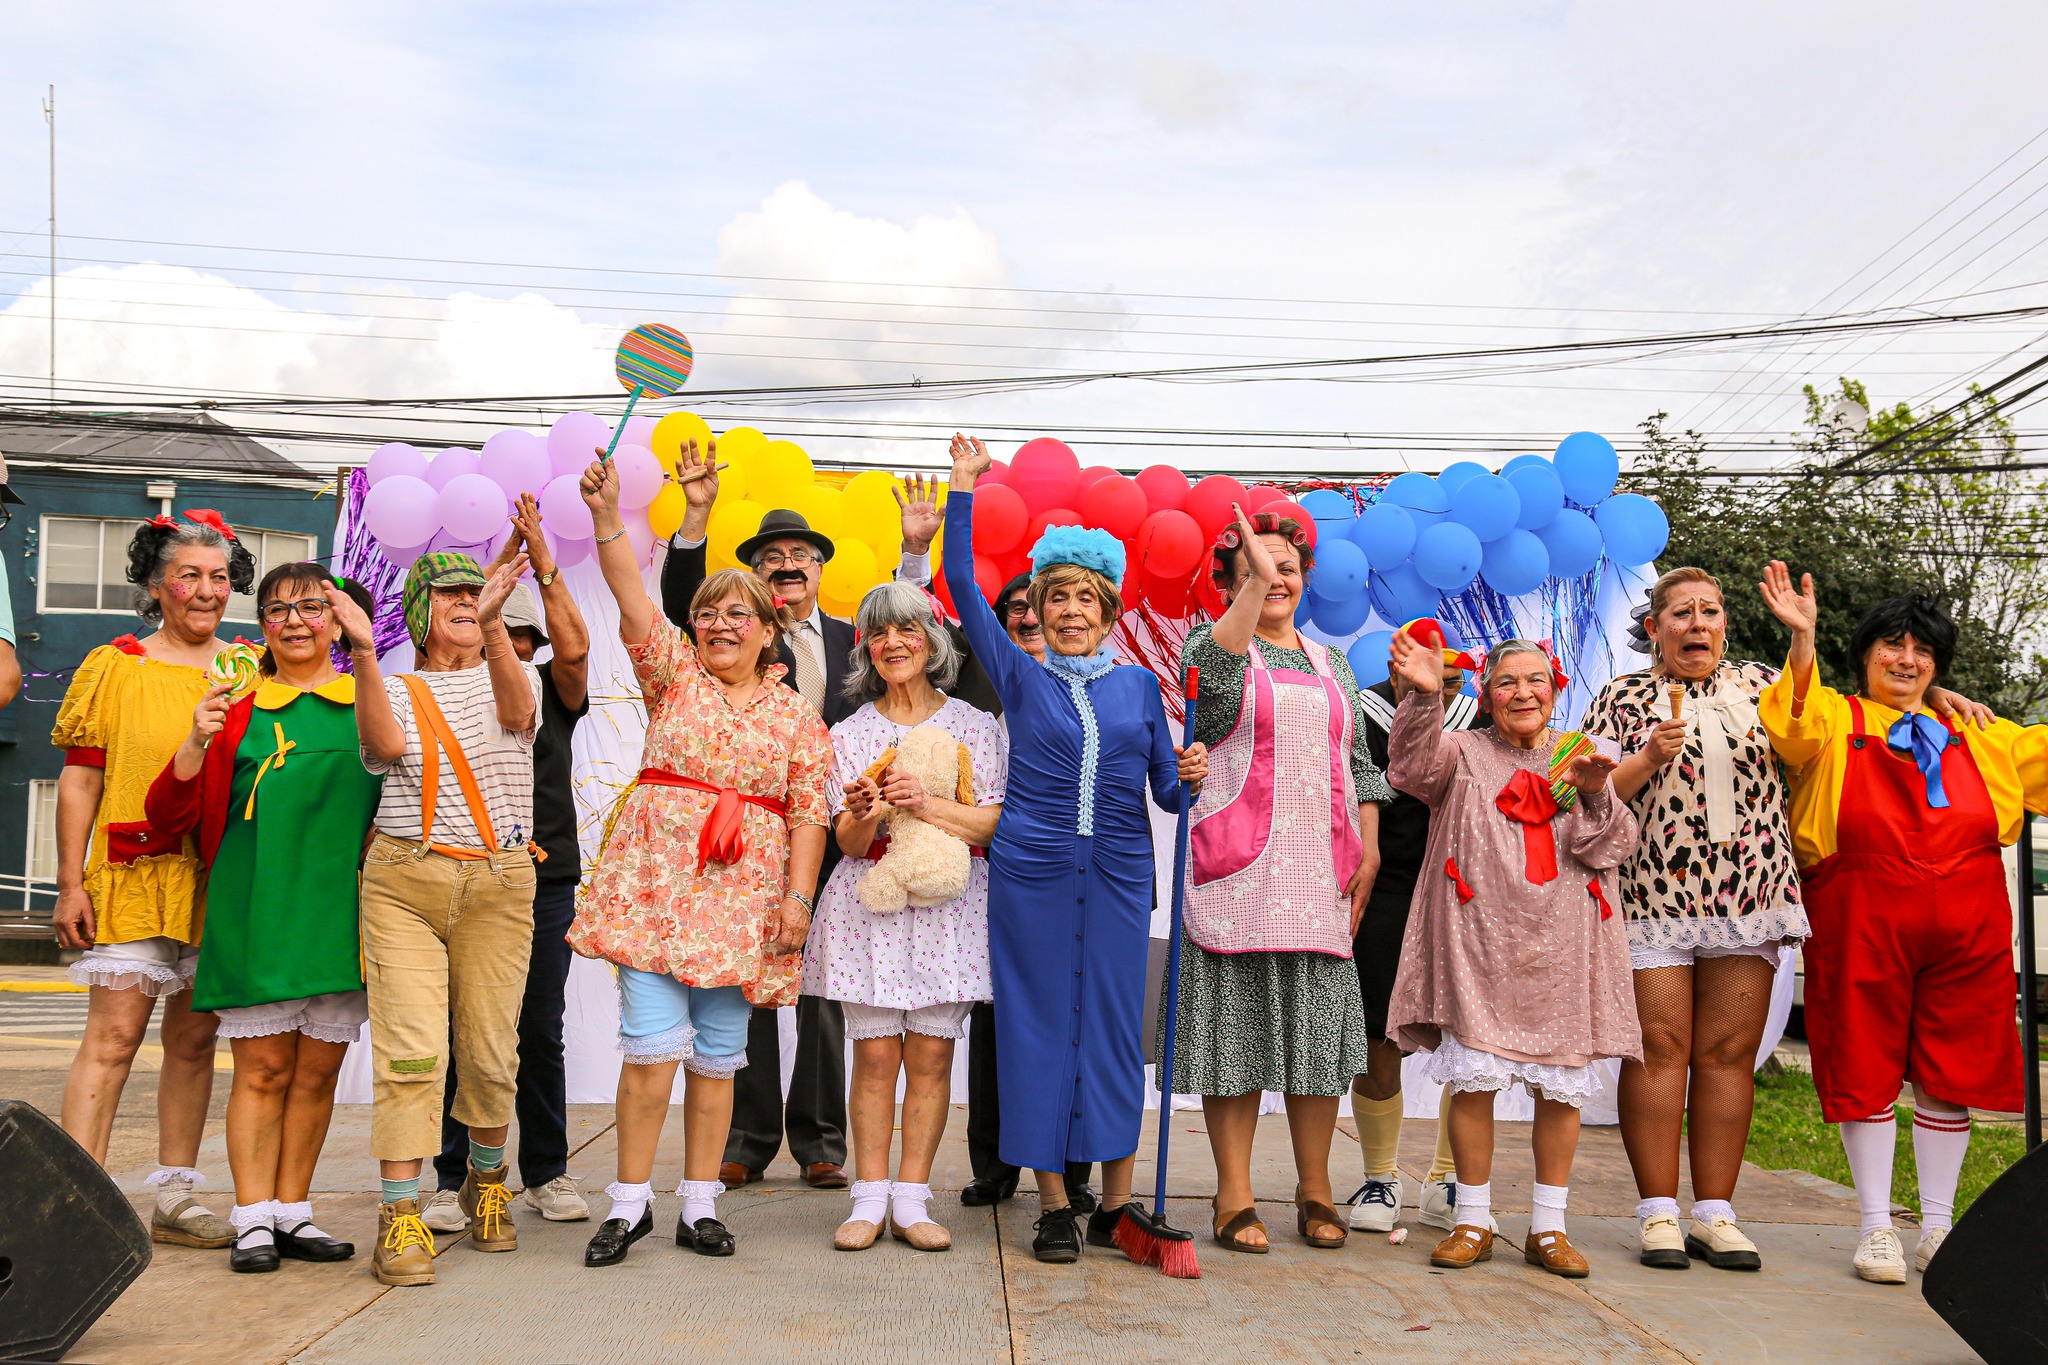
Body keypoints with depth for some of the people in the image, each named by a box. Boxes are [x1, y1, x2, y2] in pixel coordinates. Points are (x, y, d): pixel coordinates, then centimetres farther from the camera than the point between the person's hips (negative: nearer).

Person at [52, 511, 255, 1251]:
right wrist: (70, 883, -4)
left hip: (223, 884, 4)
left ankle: (174, 1197, 17)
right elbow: (80, 780, 2)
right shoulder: (114, 666, 4)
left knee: (194, 1039, 9)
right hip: (132, 879, -3)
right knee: (112, 1037, -8)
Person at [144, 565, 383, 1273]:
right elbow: (169, 817, 7)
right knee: (263, 1067, -1)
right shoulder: (237, 712, 6)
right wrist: (196, 744, -14)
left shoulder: (372, 705, 8)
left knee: (318, 1070, 6)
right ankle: (253, 1221, 5)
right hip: (256, 912, -2)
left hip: (343, 913, 2)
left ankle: (291, 1211, 16)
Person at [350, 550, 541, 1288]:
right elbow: (386, 742, -13)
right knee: (408, 1048, -9)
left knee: (491, 1051, 5)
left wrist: (494, 622, -30)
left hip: (498, 883, 1)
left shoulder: (513, 676, 11)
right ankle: (400, 1217, -4)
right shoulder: (398, 689, 10)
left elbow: (515, 713, -14)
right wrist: (361, 655, -24)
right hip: (403, 878, -1)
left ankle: (486, 1181, 30)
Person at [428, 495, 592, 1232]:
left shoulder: (551, 694, 8)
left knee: (541, 1035, 6)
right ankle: (449, 1177, 9)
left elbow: (574, 649, -11)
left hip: (543, 881, 1)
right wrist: (505, 555, -12)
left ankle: (547, 1172, 16)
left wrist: (543, 562, -10)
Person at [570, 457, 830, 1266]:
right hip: (655, 882, -1)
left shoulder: (797, 716, 9)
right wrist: (606, 515, -19)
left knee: (718, 1056, 7)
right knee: (652, 1046, -8)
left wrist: (798, 897, -6)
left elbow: (809, 815, 4)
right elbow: (633, 601, -7)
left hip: (743, 898, 2)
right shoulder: (674, 674, 8)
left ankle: (699, 1206, 17)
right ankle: (631, 1203, 5)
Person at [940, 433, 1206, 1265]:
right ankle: (1052, 1205, 9)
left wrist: (1189, 776, -10)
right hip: (1031, 871, -1)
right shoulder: (1021, 675, 7)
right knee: (1038, 1025, 1)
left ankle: (1117, 1203, 11)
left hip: (1118, 871, 1)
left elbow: (1166, 789, 12)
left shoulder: (1138, 686, 11)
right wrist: (965, 488, -1)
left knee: (1114, 1024, 2)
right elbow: (963, 587, 1)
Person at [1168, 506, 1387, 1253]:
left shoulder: (1333, 666, 19)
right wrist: (1254, 578, -27)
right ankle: (1234, 1197, 4)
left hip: (1321, 874, 4)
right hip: (1238, 869, -4)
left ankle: (1315, 1191, 15)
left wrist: (1369, 850, 7)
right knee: (1237, 1021, -3)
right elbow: (1214, 667, -21)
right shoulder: (1212, 642, 5)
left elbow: (1360, 765, 18)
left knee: (1317, 1023, 5)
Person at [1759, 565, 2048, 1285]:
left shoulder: (1976, 735, 17)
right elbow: (1797, 728, -17)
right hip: (1862, 925, -3)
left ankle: (1938, 1228, 22)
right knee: (1865, 1069, 2)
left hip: (1966, 929, 4)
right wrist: (1802, 641, -32)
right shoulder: (1835, 721, 4)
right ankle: (1877, 1227, 14)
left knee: (1950, 1072, 8)